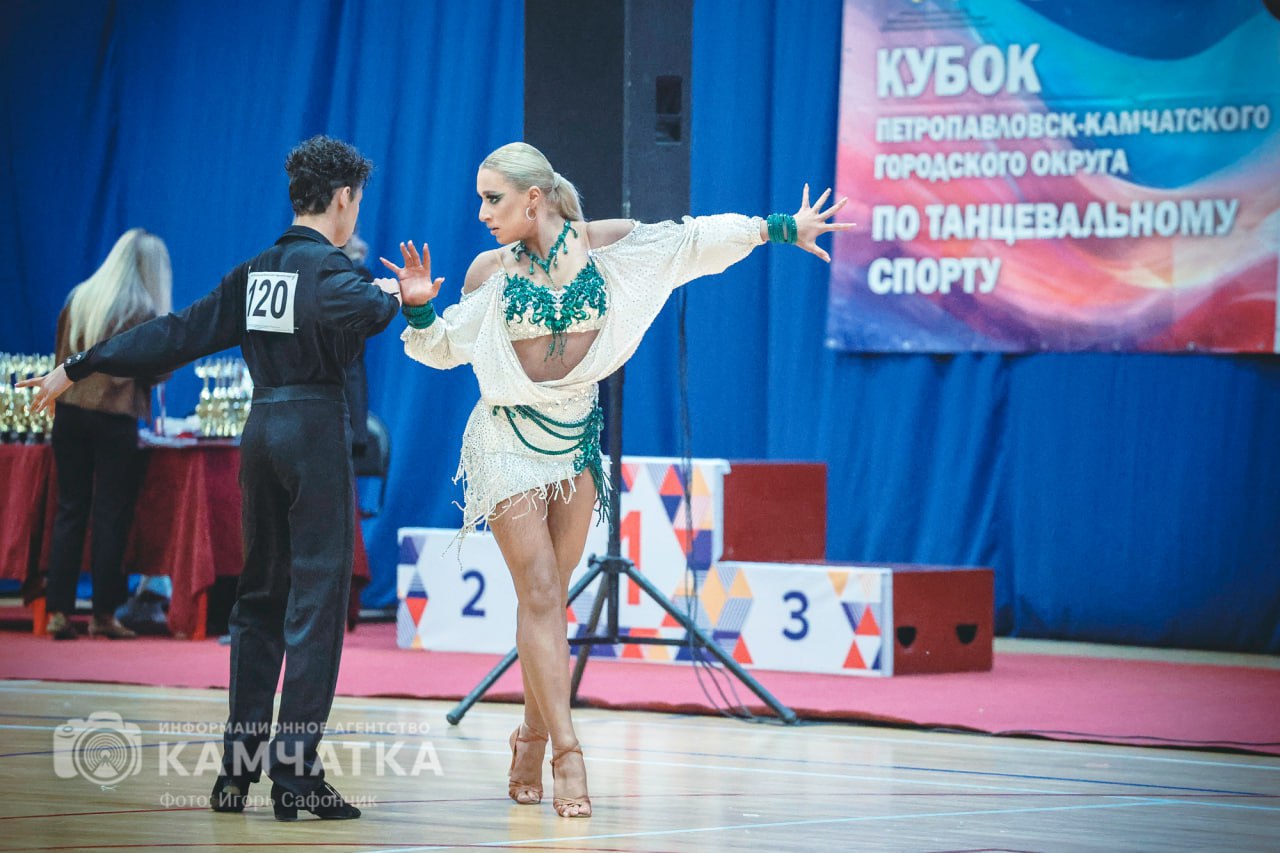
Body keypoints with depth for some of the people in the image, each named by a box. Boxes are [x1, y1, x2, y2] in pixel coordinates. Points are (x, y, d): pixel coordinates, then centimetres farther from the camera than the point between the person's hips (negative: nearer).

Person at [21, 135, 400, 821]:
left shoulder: (255, 272, 13)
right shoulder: (329, 268, -8)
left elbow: (175, 334, 13)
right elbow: (344, 307, -33)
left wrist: (80, 368, 18)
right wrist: (393, 299, -12)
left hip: (262, 429, 7)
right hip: (316, 430, -7)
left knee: (259, 596, 14)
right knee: (316, 598, -5)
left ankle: (237, 768, 13)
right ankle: (295, 774, -9)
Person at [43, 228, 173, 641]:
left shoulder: (79, 297, 7)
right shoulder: (143, 312, -8)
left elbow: (61, 356, 13)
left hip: (69, 410, 5)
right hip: (115, 417, -5)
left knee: (69, 510, 8)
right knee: (111, 514, 2)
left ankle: (59, 610, 4)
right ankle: (103, 613, 2)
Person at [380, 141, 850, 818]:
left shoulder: (606, 244, -2)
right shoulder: (491, 272, -4)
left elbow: (697, 239, 4)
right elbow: (442, 346, 5)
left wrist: (783, 228, 8)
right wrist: (418, 307, -15)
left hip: (577, 434, 2)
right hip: (509, 439, -2)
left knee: (550, 595, 8)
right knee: (539, 593, -9)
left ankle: (534, 733, 22)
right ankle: (565, 753, -13)